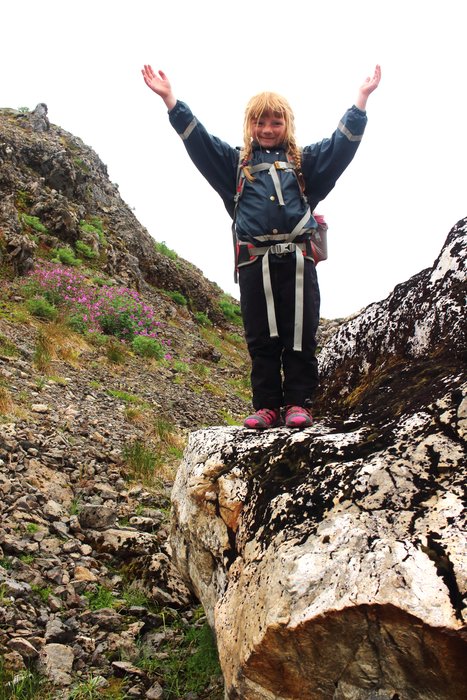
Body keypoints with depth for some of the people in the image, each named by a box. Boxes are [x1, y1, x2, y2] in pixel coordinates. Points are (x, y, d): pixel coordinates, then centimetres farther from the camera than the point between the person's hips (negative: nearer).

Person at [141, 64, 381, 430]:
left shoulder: (305, 161, 19)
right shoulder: (235, 162, 19)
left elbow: (343, 143, 11)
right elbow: (196, 138, 13)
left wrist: (361, 98, 2)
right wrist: (170, 99, 5)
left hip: (297, 260, 0)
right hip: (254, 261, 1)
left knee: (301, 334, -2)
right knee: (261, 338, 1)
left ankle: (299, 403, 5)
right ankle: (268, 405, 8)